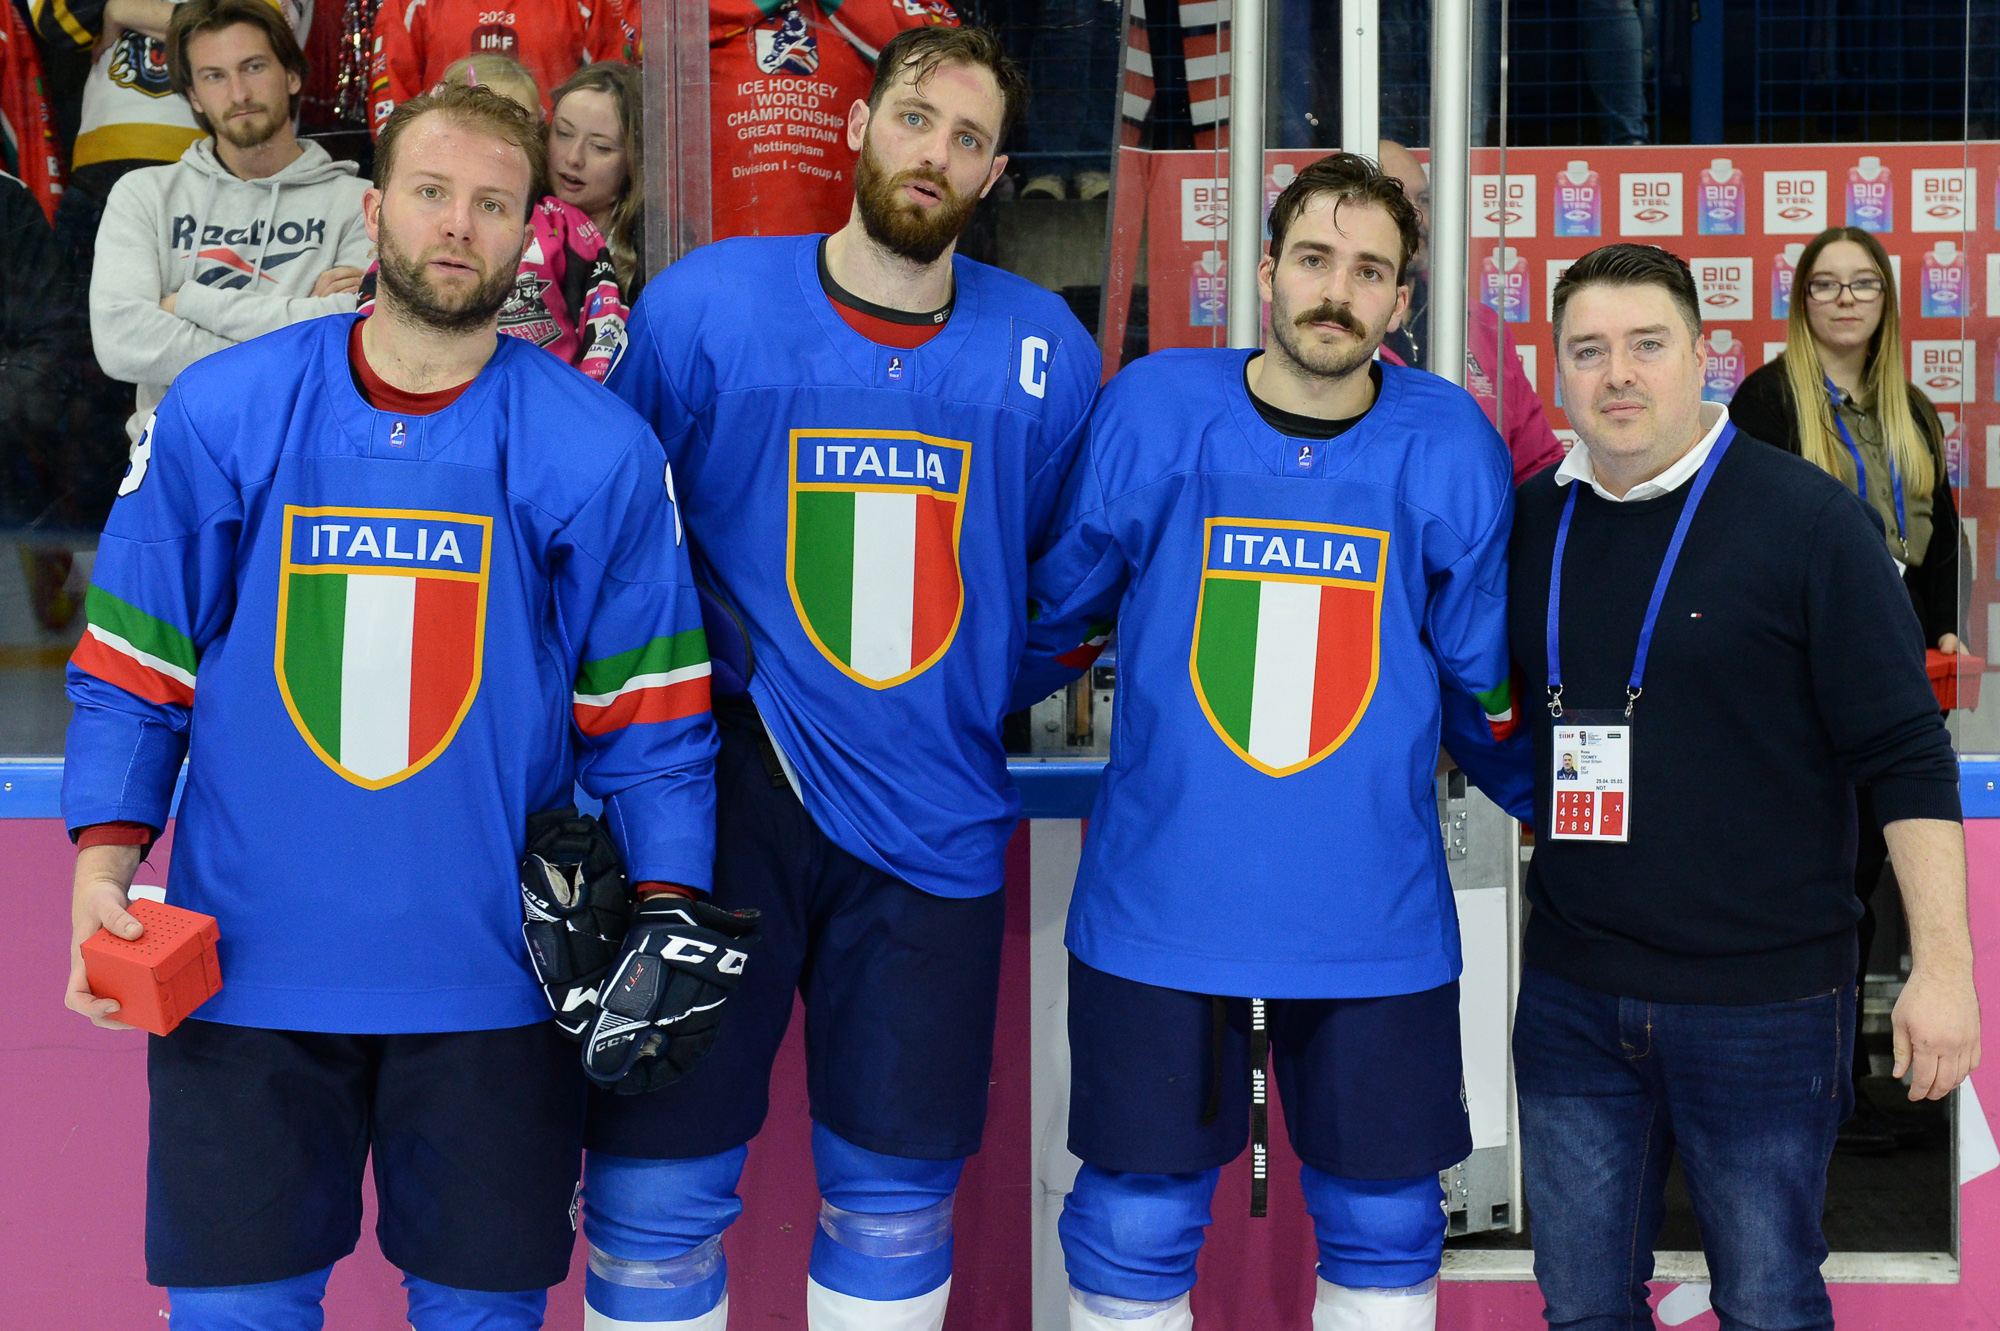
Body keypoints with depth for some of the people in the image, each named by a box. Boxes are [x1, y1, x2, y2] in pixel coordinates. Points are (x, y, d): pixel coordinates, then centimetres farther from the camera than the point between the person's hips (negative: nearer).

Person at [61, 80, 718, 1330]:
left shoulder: (599, 450, -2)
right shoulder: (218, 415, 0)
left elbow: (648, 715, 2)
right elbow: (134, 668, 5)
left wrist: (666, 914, -7)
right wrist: (103, 856, -7)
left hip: (497, 977, 0)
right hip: (245, 968, 0)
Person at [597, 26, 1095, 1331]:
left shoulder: (1048, 350, 3)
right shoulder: (704, 305, -3)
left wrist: (982, 697, 12)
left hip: (935, 819, 2)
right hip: (729, 796, -2)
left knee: (896, 1196, 13)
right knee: (655, 1185, 1)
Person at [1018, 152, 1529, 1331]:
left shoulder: (1451, 448, -2)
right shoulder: (1150, 413, -4)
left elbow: (1487, 689, 11)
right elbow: (1052, 619, 10)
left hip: (1376, 921, 1)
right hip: (1157, 912, -1)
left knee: (1386, 1226, 12)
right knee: (1135, 1227, 8)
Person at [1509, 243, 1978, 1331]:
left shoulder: (1807, 517, -8)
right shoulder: (1532, 519, 6)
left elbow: (1905, 755, -9)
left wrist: (1942, 961, -13)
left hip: (1766, 1002, -4)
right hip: (1572, 996, 4)